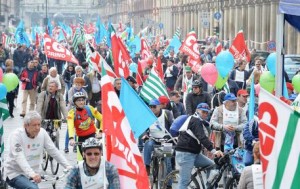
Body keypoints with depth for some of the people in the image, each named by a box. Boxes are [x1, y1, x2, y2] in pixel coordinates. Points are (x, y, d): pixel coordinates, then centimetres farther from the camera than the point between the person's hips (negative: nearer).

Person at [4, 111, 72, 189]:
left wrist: (68, 167, -9)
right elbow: (19, 158, -29)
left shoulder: (42, 133, -3)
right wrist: (32, 174, -44)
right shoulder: (16, 135, -18)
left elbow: (54, 151, 1)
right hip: (14, 174, -6)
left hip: (32, 174, 6)